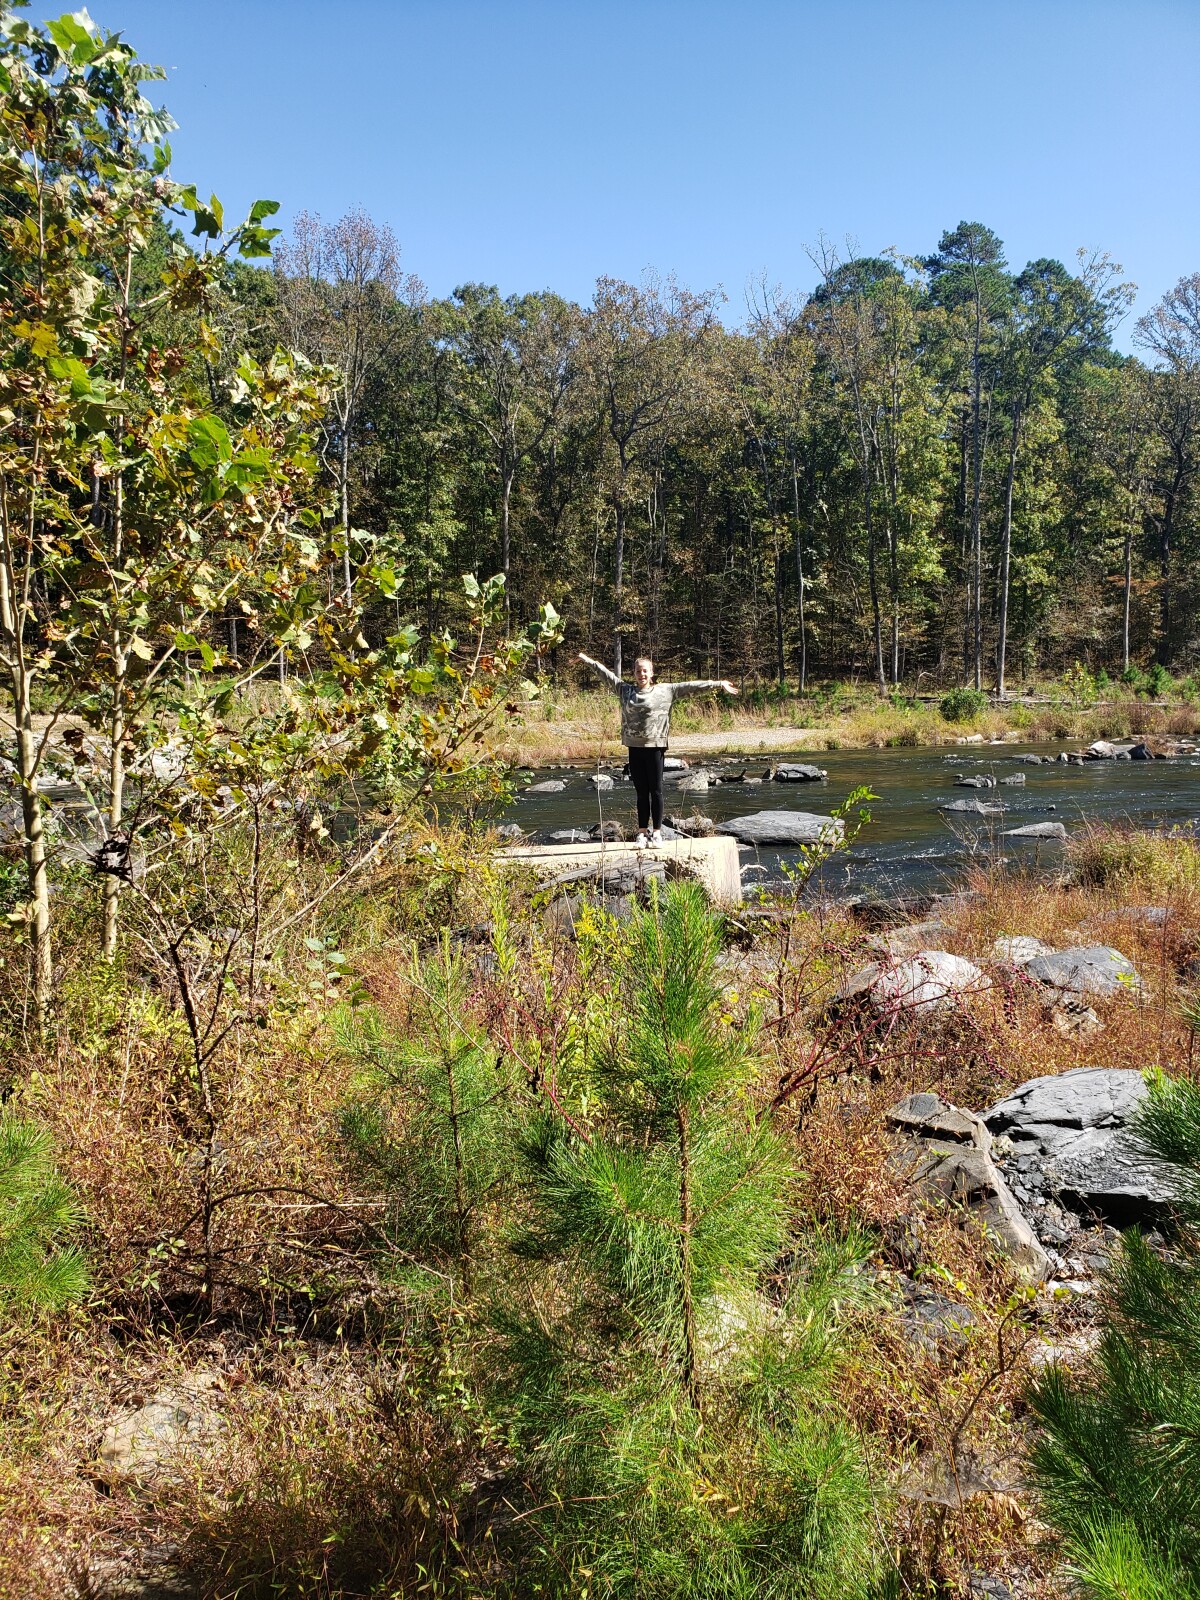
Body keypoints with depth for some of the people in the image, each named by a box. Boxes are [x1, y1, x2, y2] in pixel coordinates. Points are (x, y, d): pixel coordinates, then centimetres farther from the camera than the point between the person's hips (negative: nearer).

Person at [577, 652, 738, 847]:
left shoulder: (666, 690, 2)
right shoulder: (626, 690, 10)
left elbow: (690, 686, -3)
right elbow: (607, 674, 18)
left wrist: (718, 683, -6)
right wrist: (588, 660, 24)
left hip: (655, 746, -3)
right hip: (634, 747, 3)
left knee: (656, 791, 2)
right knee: (641, 792, 8)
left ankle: (656, 832, 8)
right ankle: (642, 833, 12)